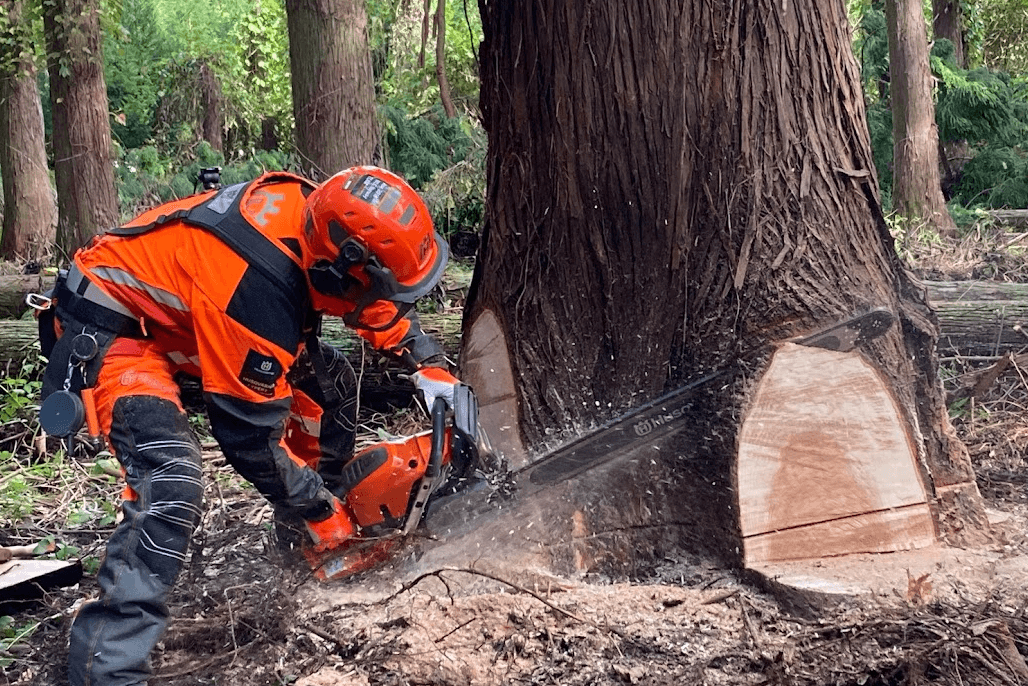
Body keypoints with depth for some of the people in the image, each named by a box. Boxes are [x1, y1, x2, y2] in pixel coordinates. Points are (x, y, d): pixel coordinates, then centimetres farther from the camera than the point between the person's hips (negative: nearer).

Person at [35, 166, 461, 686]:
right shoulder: (258, 291, -38)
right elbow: (250, 439, -26)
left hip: (177, 304, 10)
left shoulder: (314, 211, -15)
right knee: (171, 486, -29)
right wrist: (319, 510, -13)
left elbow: (378, 301, 10)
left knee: (327, 383, 12)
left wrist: (427, 363, 3)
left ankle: (305, 539, 30)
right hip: (111, 326, -9)